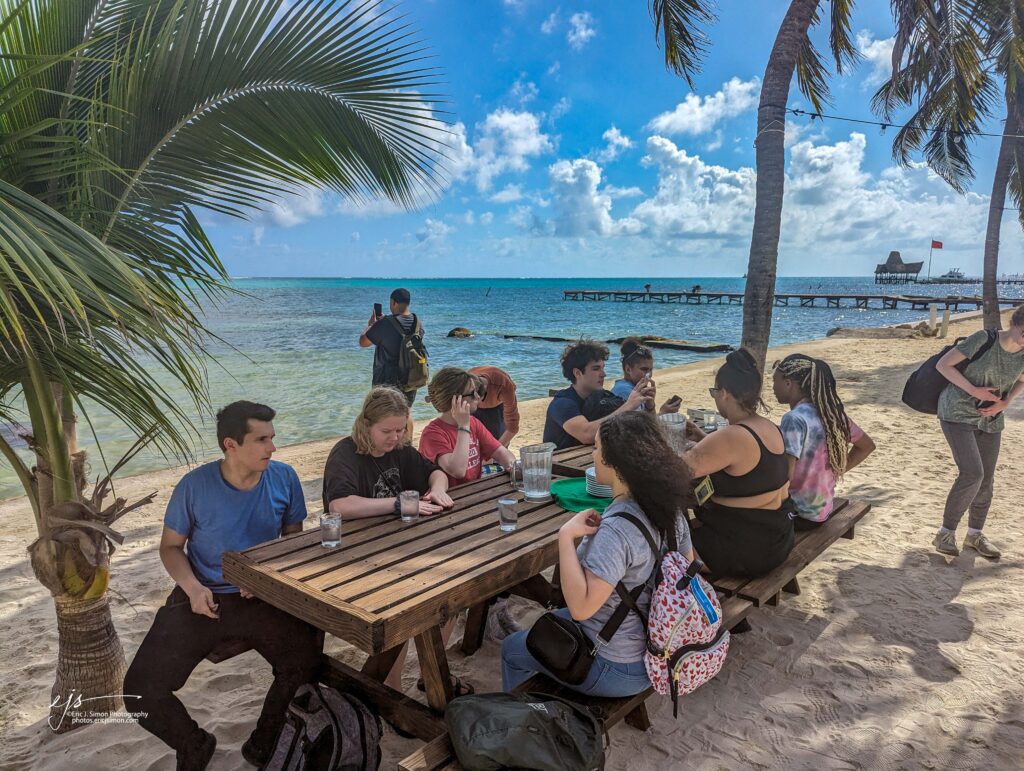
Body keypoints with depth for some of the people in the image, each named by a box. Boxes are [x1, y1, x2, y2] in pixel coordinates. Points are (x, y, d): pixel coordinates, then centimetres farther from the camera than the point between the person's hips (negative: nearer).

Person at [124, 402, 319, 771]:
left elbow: (293, 538, 7)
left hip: (262, 597, 0)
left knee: (307, 661, -25)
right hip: (202, 598, 0)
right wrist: (192, 588, -15)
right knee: (139, 693, -15)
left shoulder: (284, 478, -6)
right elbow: (171, 546, 3)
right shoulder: (195, 485, -10)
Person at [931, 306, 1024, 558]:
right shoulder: (984, 340, -21)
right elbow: (943, 364, -17)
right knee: (972, 473, -17)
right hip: (957, 414, -6)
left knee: (986, 480, 9)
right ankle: (945, 533, -2)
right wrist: (973, 390, -23)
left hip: (990, 420, 6)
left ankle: (975, 535, 29)